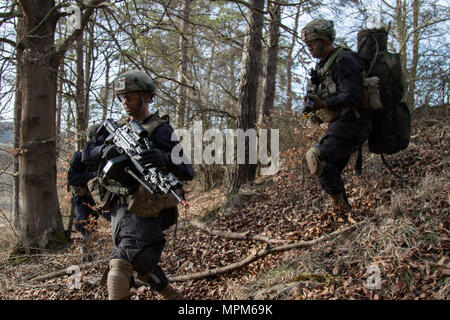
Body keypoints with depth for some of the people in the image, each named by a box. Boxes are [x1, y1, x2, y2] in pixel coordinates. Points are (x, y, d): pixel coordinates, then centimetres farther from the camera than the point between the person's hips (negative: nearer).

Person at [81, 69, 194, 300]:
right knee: (140, 263, 13)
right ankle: (172, 295, 31)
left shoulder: (161, 131, -5)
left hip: (145, 209, -7)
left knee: (120, 265, -18)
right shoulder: (117, 128, 14)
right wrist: (105, 150, -15)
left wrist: (165, 159, -31)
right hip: (121, 206, 7)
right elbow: (86, 153, 7)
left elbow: (188, 173, -10)